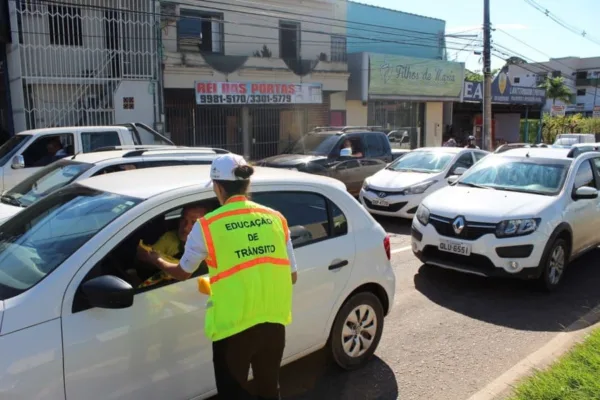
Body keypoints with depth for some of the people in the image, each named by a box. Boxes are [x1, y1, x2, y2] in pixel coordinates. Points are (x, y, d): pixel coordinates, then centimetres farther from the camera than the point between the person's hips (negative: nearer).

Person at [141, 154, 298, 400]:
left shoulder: (208, 226, -8)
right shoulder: (276, 219, 1)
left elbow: (182, 273, 8)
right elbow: (292, 276, 7)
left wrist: (157, 260, 28)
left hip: (233, 325, -4)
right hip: (273, 319, 4)